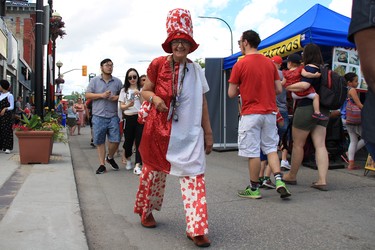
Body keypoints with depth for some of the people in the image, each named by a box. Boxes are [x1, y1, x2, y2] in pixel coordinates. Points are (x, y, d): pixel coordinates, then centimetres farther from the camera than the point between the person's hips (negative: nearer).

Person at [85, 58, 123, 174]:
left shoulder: (117, 81, 9)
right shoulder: (94, 80, 6)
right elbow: (87, 95, 2)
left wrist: (117, 97, -8)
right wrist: (101, 95, -10)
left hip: (113, 116, 1)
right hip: (99, 116, 0)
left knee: (115, 140, -4)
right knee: (99, 141, 4)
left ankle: (110, 157, 25)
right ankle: (102, 164, 15)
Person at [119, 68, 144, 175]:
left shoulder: (142, 89, 7)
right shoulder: (124, 90, 10)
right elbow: (121, 106, 5)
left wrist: (140, 95, -14)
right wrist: (128, 105, -16)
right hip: (128, 118, 1)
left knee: (139, 141, -8)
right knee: (128, 141, 6)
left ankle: (137, 166, -7)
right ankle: (128, 159, 34)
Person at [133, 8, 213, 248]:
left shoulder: (196, 70, 3)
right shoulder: (158, 64, -4)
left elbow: (202, 103, 7)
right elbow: (145, 90, 6)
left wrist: (208, 132, 6)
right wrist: (154, 97, -18)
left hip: (189, 132, 1)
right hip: (159, 129, -1)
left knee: (194, 176, -7)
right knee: (154, 171, 15)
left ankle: (197, 229, -2)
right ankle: (146, 211, 40)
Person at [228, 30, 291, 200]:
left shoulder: (240, 65, -8)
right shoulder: (270, 63, 7)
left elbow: (231, 93, -6)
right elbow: (279, 89, 8)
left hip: (250, 114, -5)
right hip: (270, 112, 5)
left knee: (253, 152, 3)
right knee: (271, 148, 14)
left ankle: (254, 189, 13)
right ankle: (279, 181, 1)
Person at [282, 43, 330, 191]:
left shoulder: (309, 68, -11)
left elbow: (304, 85, -26)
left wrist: (287, 86, -17)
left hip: (306, 108, -7)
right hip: (322, 110, 7)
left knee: (298, 144, 6)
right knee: (320, 145, 3)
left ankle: (291, 176, 20)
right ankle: (322, 181, -1)